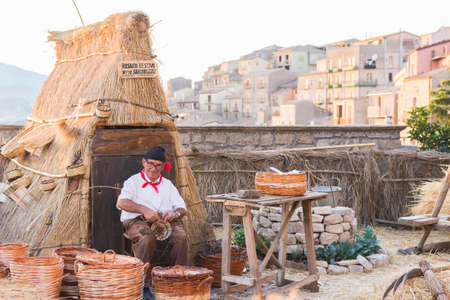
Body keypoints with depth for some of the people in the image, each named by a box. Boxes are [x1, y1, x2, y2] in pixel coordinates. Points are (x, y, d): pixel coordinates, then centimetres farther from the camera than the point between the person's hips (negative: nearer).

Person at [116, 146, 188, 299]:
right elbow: (121, 202, -6)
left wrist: (175, 213, -9)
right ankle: (143, 285, -32)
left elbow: (182, 207, 17)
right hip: (137, 220, -3)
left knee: (180, 237, -29)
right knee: (147, 238, -37)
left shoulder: (167, 185, 25)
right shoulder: (133, 181, 13)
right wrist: (144, 210, -21)